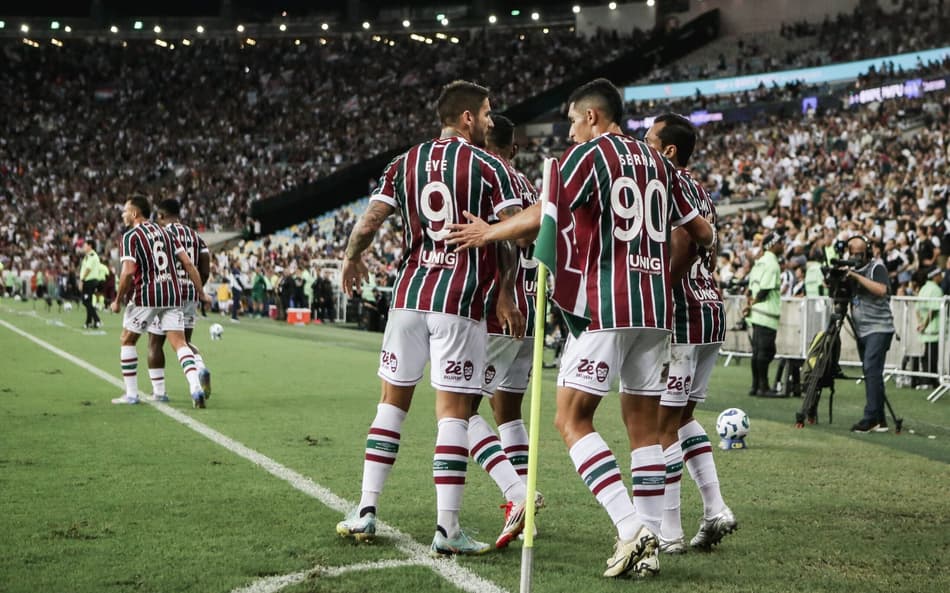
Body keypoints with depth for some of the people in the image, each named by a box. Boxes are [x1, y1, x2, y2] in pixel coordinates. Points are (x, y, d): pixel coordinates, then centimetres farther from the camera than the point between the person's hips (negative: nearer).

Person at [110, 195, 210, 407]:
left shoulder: (130, 237, -4)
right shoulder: (165, 232, 14)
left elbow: (128, 272, -16)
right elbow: (188, 263, 8)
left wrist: (118, 300, -5)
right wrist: (201, 293, 12)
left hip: (145, 296, -5)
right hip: (172, 293, 5)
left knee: (127, 341, 14)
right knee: (180, 343, 2)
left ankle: (131, 393, 15)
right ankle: (195, 387, -19)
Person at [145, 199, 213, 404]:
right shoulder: (195, 235, 12)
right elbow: (205, 271, 8)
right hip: (191, 295, 6)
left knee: (155, 342, 8)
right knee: (185, 341, 16)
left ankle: (158, 391, 9)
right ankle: (201, 369, -13)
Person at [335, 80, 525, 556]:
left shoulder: (405, 163, 9)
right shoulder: (489, 167, -1)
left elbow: (368, 223, 5)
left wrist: (352, 260, 25)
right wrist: (506, 294, 3)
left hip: (409, 294, 4)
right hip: (460, 302, -4)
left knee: (392, 400, 14)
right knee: (453, 411, -2)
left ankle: (366, 511, 16)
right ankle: (447, 529, -2)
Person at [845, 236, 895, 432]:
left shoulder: (877, 267, -3)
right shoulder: (849, 269, 16)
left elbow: (881, 290, -20)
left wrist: (858, 277, -21)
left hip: (879, 328, -7)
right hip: (862, 331, 7)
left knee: (872, 370, -17)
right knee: (870, 373, 7)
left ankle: (870, 418, -21)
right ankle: (880, 421, 11)